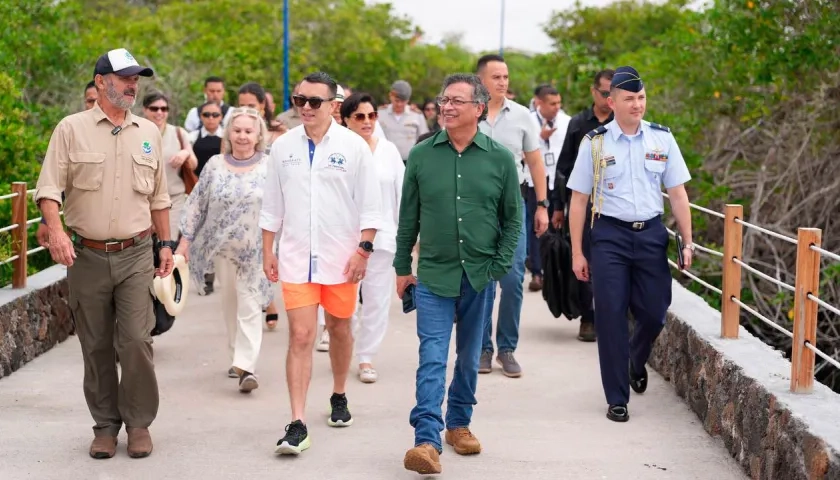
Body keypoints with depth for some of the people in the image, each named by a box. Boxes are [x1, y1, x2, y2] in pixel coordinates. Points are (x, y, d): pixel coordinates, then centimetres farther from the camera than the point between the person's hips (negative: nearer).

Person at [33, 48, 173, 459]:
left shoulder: (149, 133, 10)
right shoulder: (71, 129, 0)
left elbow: (158, 196, 17)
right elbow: (48, 188, -5)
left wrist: (166, 244, 15)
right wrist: (55, 230, -20)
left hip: (136, 255, 1)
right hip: (86, 256, -1)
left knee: (136, 341, -8)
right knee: (96, 347, 6)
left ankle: (139, 422, 7)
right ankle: (105, 425, 18)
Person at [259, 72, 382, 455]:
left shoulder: (353, 147, -4)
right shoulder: (283, 147, 3)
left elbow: (370, 206, -1)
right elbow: (272, 205, 10)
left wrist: (363, 249, -8)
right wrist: (268, 251, 7)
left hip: (340, 257, 0)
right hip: (296, 257, 1)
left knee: (339, 329, 15)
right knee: (301, 337, -8)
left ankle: (339, 397, 38)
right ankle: (298, 424, -11)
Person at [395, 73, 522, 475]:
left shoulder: (500, 159, 0)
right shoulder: (422, 155, 1)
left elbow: (513, 218, 6)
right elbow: (408, 216, 7)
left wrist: (500, 266, -2)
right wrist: (402, 268, 7)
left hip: (479, 277, 1)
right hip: (433, 276, -1)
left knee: (469, 357, 14)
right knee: (432, 358, -10)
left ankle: (459, 423, 32)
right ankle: (427, 441, -15)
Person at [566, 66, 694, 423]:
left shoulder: (662, 138, 4)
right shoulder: (595, 142, -1)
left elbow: (677, 194, 7)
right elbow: (578, 200, 1)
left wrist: (687, 242, 1)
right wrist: (577, 252, -1)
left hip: (651, 233, 2)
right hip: (609, 235, -2)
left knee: (654, 313, 2)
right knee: (611, 317, -2)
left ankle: (636, 361, 37)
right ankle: (617, 399, 9)